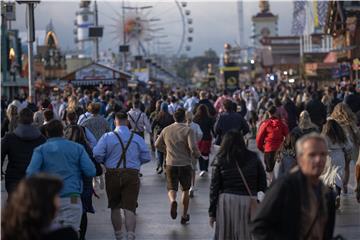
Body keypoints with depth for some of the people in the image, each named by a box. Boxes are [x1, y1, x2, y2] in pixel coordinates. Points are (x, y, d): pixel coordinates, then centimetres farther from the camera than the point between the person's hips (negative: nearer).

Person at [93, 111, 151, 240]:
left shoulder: (107, 137, -3)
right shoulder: (137, 138, 3)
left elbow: (96, 155, -11)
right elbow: (146, 157, 5)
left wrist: (105, 162, 8)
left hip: (113, 174, 0)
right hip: (132, 175, 0)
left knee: (115, 207, 16)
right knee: (130, 208, -2)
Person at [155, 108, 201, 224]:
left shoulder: (166, 130, 3)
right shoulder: (188, 130, -10)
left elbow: (157, 145, 14)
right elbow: (193, 147, -21)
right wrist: (197, 154, 1)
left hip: (171, 164, 2)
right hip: (185, 165, -2)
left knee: (171, 189, 7)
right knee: (185, 190, 16)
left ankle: (173, 201, -27)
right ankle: (184, 216, 20)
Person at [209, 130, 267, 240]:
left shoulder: (220, 160, 1)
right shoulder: (253, 158, 4)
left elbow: (214, 188, 2)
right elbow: (262, 184, 3)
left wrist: (212, 212, 7)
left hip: (227, 202, 0)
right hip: (249, 202, 1)